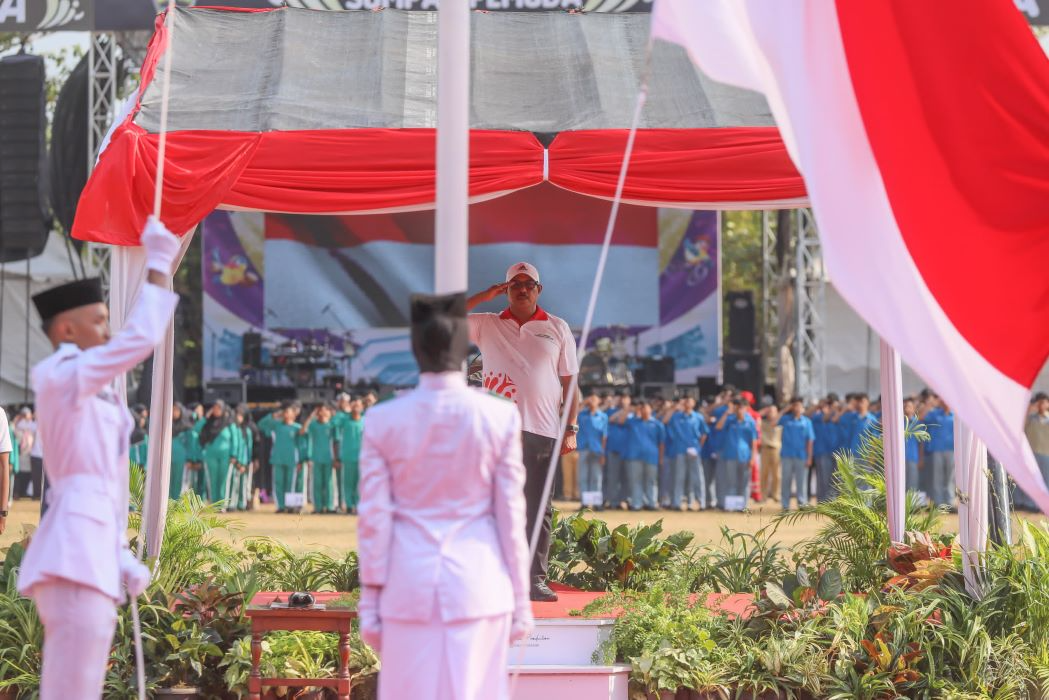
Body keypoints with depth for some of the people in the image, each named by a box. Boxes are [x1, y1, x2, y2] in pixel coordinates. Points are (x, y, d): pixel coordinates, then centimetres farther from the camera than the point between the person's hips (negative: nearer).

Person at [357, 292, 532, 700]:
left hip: (409, 587, 1)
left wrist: (370, 600, 6)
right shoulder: (500, 417, -4)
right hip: (480, 586, 0)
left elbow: (374, 520, -1)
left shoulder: (383, 420, -3)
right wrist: (520, 599, 8)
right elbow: (511, 515, 0)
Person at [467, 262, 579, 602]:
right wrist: (484, 296, -1)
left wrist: (571, 428, 3)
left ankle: (536, 579, 5)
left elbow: (569, 382, 11)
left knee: (538, 508, 3)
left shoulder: (558, 329, 11)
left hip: (542, 431, 1)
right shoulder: (487, 325, 10)